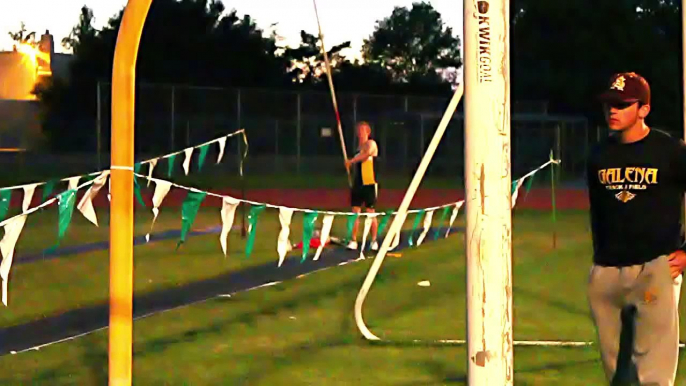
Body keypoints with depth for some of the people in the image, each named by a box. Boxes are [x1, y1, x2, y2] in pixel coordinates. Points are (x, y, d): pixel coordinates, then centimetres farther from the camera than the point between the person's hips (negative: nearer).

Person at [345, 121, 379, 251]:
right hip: (357, 184, 6)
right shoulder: (358, 146, 15)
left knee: (370, 212, -1)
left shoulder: (371, 144, -7)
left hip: (369, 184, -6)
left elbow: (367, 153, -29)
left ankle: (374, 241, 8)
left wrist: (351, 161, -29)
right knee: (355, 212, 2)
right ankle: (353, 240, 5)